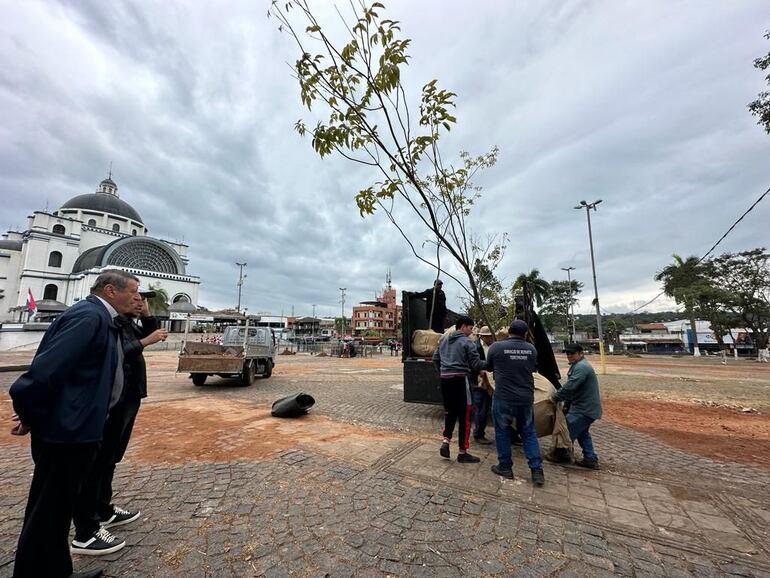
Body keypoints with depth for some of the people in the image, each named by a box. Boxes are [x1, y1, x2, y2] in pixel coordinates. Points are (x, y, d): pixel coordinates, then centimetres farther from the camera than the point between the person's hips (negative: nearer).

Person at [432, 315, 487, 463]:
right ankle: (462, 453, 13)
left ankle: (445, 441, 8)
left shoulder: (443, 339, 12)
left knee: (449, 411, 21)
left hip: (445, 379, 6)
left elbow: (435, 358, 17)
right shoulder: (466, 342, -8)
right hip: (460, 380, -6)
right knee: (464, 415, 5)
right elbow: (476, 363, -10)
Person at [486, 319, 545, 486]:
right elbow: (533, 368, 14)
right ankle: (537, 470, 19)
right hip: (526, 398, 3)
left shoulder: (496, 347, -10)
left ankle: (505, 467, 22)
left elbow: (489, 367, 6)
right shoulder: (531, 349, -1)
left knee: (502, 432, 12)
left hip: (503, 398, -3)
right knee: (529, 433, 18)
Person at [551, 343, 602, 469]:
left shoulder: (581, 367, -22)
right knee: (582, 433, 22)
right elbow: (571, 387, 18)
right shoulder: (578, 365, 14)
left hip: (584, 409, -11)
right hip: (586, 407, 11)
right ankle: (591, 459, 28)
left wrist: (555, 397, -19)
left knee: (568, 431, -3)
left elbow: (570, 387, -28)